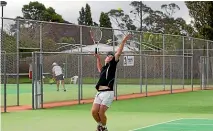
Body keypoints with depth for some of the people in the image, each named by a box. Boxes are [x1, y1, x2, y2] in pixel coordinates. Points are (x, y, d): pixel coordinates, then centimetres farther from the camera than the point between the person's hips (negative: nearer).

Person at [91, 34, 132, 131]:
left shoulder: (112, 65, 5)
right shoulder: (103, 68, 21)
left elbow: (118, 53, -2)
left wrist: (123, 41, -6)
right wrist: (98, 58, 38)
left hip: (108, 93, -6)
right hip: (99, 93, 6)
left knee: (101, 112, -8)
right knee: (94, 111, -3)